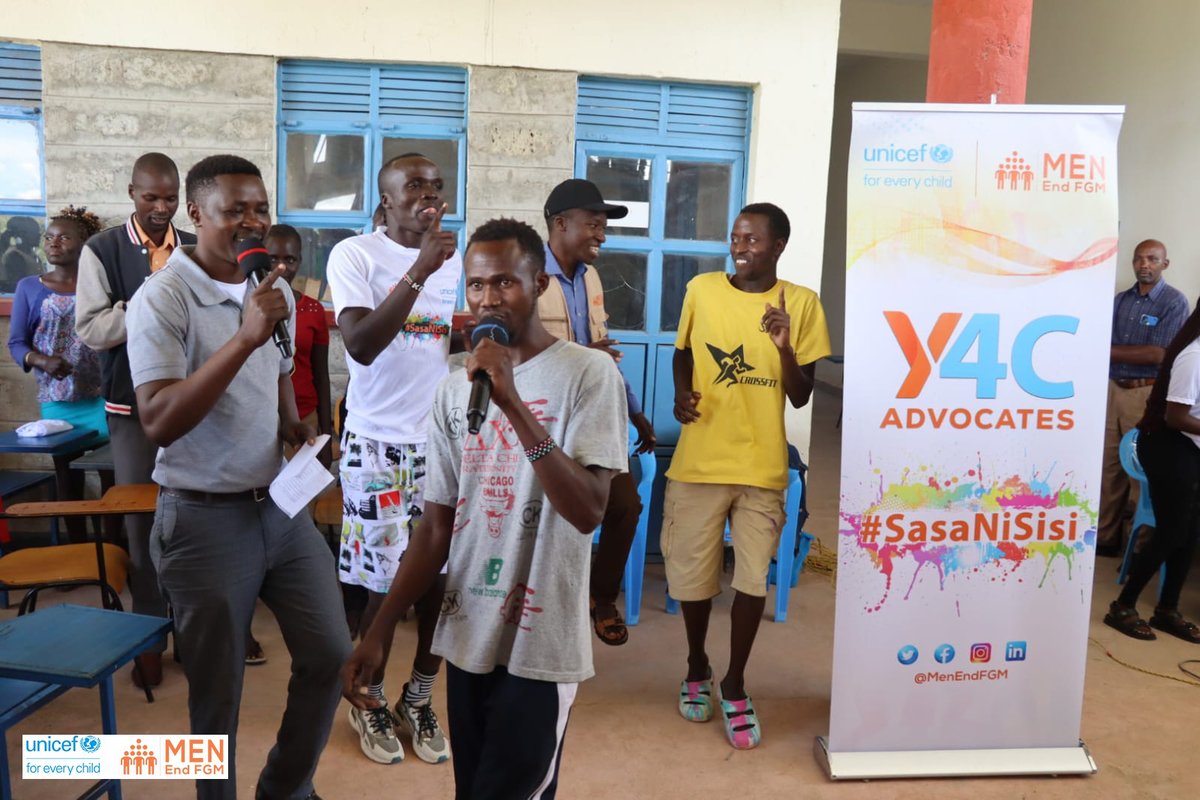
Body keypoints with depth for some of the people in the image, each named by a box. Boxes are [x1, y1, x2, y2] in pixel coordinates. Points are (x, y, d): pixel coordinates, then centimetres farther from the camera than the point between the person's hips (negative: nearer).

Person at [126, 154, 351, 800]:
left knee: (330, 654, 10)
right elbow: (159, 423, -24)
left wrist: (297, 432, 3)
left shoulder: (275, 289, 7)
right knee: (217, 688, 8)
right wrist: (245, 336, -30)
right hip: (204, 519, -6)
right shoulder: (161, 299, -14)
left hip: (281, 504, 6)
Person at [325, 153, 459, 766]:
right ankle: (370, 700, 28)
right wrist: (418, 271, -27)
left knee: (442, 576, 7)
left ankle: (419, 700, 27)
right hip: (379, 442, -4)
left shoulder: (457, 261, 9)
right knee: (379, 581, 4)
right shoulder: (354, 255, -7)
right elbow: (361, 346, -21)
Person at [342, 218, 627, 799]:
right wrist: (380, 630, 2)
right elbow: (437, 525, 7)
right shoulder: (454, 389, 5)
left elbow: (587, 511, -21)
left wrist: (514, 404, -26)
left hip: (540, 644, -5)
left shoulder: (588, 373, -11)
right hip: (466, 636, 5)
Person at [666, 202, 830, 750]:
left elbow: (800, 397, -2)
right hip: (698, 461, 1)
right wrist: (681, 394, -5)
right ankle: (697, 668, 37)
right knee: (692, 573, 11)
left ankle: (734, 684, 26)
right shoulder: (701, 289, -1)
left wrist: (785, 348, -20)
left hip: (762, 467, -1)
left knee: (752, 578, 5)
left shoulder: (801, 303, -3)